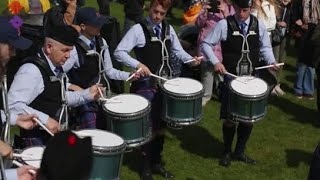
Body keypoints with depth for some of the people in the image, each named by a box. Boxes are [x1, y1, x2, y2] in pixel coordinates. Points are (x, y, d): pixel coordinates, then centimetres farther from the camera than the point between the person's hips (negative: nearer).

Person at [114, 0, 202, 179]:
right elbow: (119, 52, -17)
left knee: (161, 124, 14)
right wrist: (138, 64, -30)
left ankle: (157, 162, 31)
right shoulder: (138, 29, -13)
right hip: (145, 84, -6)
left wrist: (191, 59, -5)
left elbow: (178, 51, 14)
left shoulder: (168, 29, 5)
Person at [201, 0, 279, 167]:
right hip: (230, 78, -3)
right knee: (229, 118, 4)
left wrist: (271, 62, -8)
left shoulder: (258, 25, 0)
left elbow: (265, 47, 10)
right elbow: (206, 44, -6)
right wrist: (215, 62, -20)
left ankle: (240, 151, 32)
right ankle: (227, 152, 27)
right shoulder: (224, 24, -10)